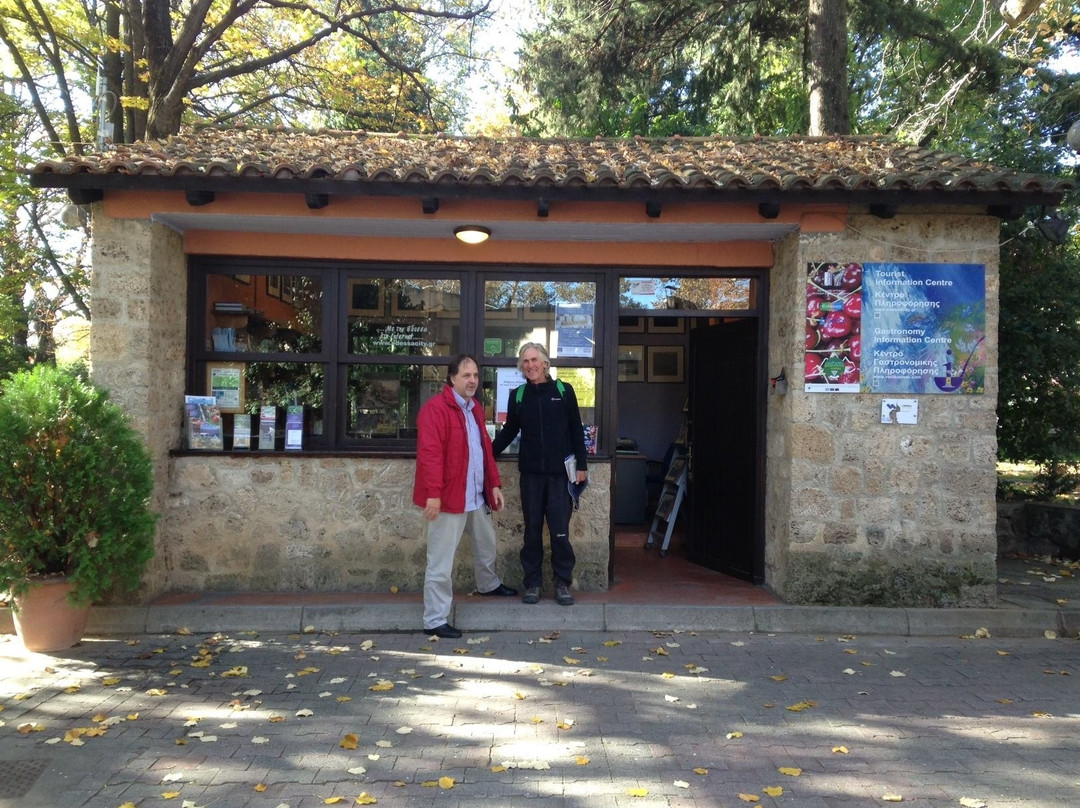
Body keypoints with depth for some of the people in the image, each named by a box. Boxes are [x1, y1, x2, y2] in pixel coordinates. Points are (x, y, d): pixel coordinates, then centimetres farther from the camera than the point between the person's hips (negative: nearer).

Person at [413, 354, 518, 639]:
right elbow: (429, 454, -23)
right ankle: (435, 620, 6)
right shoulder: (435, 408, -16)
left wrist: (494, 484, 14)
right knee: (441, 560, -3)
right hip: (448, 497, -9)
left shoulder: (475, 408, 14)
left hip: (477, 496, 9)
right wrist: (433, 493, -28)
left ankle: (488, 584, 54)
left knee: (486, 543, 28)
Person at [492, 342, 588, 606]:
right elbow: (509, 431, 13)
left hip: (559, 473, -2)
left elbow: (576, 430, 3)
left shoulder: (564, 391, 0)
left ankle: (563, 583, 13)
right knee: (532, 530, 8)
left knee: (560, 530, -1)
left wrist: (581, 466, -1)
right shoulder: (518, 395, 5)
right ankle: (532, 583, 18)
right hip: (531, 473, 2)